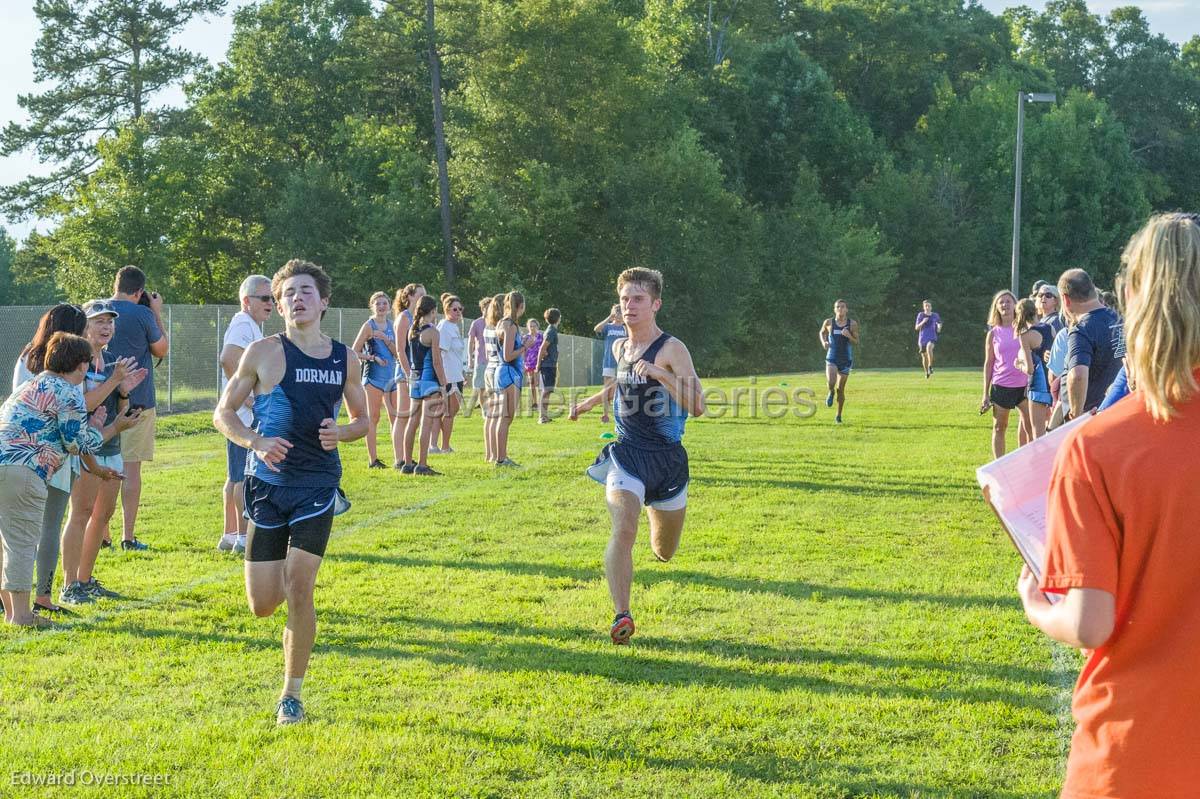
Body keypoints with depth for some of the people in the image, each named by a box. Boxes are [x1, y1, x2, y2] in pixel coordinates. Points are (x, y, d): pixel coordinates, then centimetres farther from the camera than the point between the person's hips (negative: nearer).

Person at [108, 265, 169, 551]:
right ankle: (128, 536, -1)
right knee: (131, 467, -1)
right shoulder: (142, 314, -10)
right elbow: (162, 350, 3)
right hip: (136, 402, -4)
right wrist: (157, 313, 10)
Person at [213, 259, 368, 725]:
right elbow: (223, 413, 2)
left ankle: (292, 695, 2)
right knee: (262, 605, -1)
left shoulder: (345, 359, 5)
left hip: (318, 484, 0)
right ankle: (282, 572, 38)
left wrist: (341, 433, -7)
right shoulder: (263, 353, -2)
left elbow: (362, 419, 16)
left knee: (299, 588, -12)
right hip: (268, 483, 0)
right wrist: (256, 442, -17)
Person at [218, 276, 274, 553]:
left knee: (236, 476, 13)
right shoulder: (244, 325, -14)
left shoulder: (251, 326, 19)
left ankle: (229, 536, 19)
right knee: (246, 476, -8)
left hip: (249, 414, 11)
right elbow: (228, 359, -30)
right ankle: (243, 538, -6)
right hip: (246, 416, -11)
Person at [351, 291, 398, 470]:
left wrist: (385, 339, -9)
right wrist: (373, 358, -16)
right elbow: (355, 352, -6)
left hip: (391, 375, 6)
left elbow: (397, 352, 5)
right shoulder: (369, 326, -4)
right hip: (374, 375, -6)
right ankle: (373, 459, 0)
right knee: (373, 417, -3)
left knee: (395, 416, 6)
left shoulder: (391, 325, 13)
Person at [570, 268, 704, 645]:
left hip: (667, 457, -2)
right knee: (623, 530, -25)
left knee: (664, 553, 14)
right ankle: (622, 617, -28)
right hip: (627, 454, 2)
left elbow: (697, 406, -22)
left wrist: (660, 373, -32)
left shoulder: (672, 349, -12)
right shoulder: (620, 347, 6)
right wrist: (591, 402, 30)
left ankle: (655, 509, 50)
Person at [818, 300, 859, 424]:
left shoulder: (852, 324, -5)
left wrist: (849, 336, -19)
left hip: (845, 360, 1)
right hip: (832, 358, -1)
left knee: (840, 389, 5)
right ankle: (831, 392, 12)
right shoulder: (828, 322, -3)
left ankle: (838, 415, 24)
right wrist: (823, 342, -4)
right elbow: (822, 332, 16)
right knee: (831, 382, -26)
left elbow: (856, 342, 1)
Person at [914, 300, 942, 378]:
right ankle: (927, 372, 30)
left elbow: (939, 323, 19)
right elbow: (917, 328, -2)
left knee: (929, 348, -34)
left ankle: (930, 366, -24)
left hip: (932, 337, -1)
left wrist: (939, 327, -4)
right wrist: (922, 322, -20)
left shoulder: (935, 316, 3)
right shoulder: (920, 315, 0)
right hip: (922, 339, 1)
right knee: (924, 356, 7)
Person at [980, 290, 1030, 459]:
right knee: (999, 428, 6)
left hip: (1023, 385, 0)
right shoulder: (993, 334, 4)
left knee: (1031, 426, -4)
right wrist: (986, 393, 4)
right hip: (1001, 386, 0)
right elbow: (988, 363, 6)